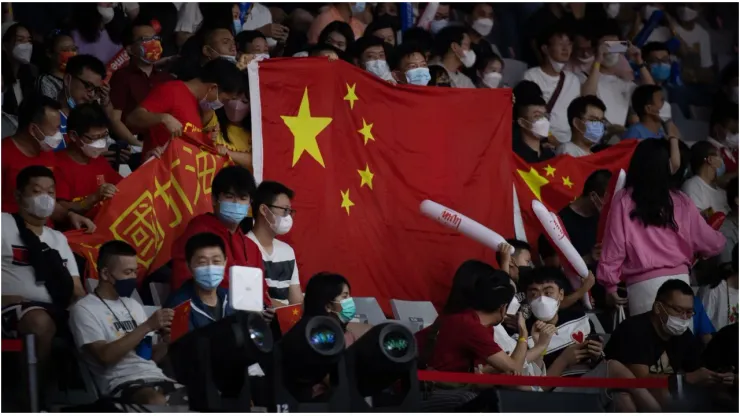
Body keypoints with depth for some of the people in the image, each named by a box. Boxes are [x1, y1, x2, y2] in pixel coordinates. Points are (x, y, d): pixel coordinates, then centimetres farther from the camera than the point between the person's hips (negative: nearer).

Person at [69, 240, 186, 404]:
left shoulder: (133, 305, 23)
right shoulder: (84, 309, 1)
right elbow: (105, 356, -13)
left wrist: (166, 340, 0)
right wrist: (147, 326, -13)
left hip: (155, 377, 7)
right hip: (122, 383, -7)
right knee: (157, 402, -41)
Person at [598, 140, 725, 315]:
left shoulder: (623, 201, 0)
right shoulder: (681, 201, 6)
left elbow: (614, 246, 0)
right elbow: (711, 243, 13)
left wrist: (610, 284, 10)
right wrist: (719, 240, 35)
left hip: (643, 283, -2)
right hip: (679, 279, 2)